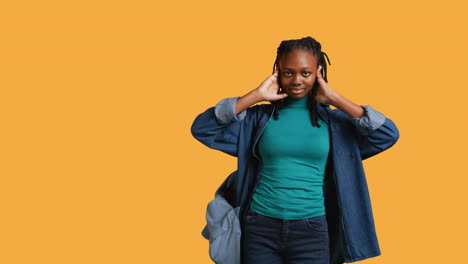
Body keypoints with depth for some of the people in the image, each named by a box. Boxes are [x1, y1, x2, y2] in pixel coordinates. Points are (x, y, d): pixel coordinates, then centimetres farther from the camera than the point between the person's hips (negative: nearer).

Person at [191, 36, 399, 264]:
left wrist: (335, 99, -7)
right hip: (261, 227, 0)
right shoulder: (260, 117, 4)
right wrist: (256, 95, -7)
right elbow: (202, 129, -5)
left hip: (311, 230, 0)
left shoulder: (333, 120, 3)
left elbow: (389, 134, -8)